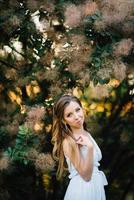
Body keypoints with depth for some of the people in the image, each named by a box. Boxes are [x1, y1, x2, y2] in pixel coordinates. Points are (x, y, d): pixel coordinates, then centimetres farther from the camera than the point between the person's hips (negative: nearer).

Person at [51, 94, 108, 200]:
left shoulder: (86, 134, 4)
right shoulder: (69, 141, -18)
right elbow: (86, 175, -21)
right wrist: (90, 148, -29)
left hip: (97, 187, 7)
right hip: (83, 190, -7)